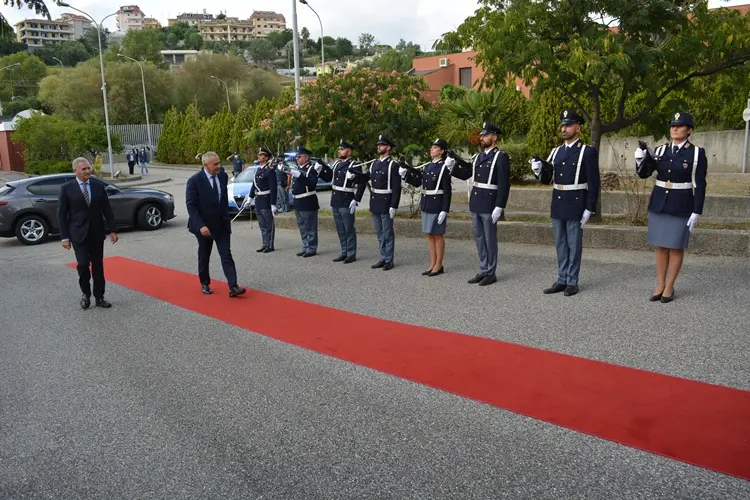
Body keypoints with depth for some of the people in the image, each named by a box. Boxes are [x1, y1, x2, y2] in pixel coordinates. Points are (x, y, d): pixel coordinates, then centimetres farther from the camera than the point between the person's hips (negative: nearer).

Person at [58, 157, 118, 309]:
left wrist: (112, 230, 2)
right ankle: (85, 294, 11)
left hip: (97, 233, 3)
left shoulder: (99, 187, 6)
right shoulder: (66, 188, -3)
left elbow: (107, 210, 8)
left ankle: (99, 297, 15)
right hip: (79, 234, -3)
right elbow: (62, 214, -3)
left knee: (98, 266, 7)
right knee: (83, 264, -12)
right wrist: (64, 237, -8)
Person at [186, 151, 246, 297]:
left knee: (227, 256, -5)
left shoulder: (223, 176, 0)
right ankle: (205, 284, 30)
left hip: (222, 224, 3)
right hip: (204, 226, -3)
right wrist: (201, 226, -24)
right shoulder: (194, 181, -15)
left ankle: (233, 287, -10)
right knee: (204, 257, 13)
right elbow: (191, 206, -16)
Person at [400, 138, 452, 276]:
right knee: (429, 234, 11)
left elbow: (447, 192, -14)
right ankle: (432, 264, 19)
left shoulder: (444, 168, -10)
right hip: (425, 204, 8)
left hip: (437, 205, -8)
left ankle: (439, 265, 11)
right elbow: (417, 183, 14)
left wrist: (444, 210, -19)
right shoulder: (427, 166, 11)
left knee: (438, 234, 1)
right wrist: (405, 174, 1)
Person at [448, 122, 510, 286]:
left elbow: (504, 185, -16)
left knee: (490, 239, 2)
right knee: (479, 238, 13)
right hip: (475, 204, 8)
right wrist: (452, 166, 2)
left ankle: (491, 273, 12)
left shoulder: (501, 157, -10)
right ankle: (483, 271, 23)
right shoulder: (478, 156, 12)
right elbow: (465, 175, 19)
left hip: (489, 205, -7)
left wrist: (499, 207, -21)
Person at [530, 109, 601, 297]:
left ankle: (572, 282, 12)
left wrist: (589, 209, -13)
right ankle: (562, 280, 21)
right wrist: (538, 170, -8)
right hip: (557, 205, 6)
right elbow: (548, 179, 14)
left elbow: (593, 183, -10)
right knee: (561, 244, 12)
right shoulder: (556, 151, 11)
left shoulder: (588, 152, -8)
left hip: (575, 206, -6)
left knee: (574, 245, 2)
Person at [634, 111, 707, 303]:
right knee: (661, 246, 10)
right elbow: (644, 174, 3)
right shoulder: (661, 150, 4)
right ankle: (660, 285, 20)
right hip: (659, 204, 4)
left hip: (681, 206, -4)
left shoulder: (697, 153, -7)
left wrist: (696, 212, -12)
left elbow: (700, 185, -8)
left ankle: (669, 287, 17)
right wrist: (640, 159, -18)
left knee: (676, 247, 5)